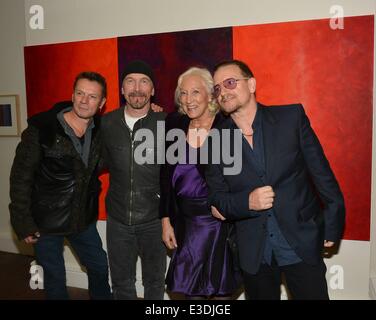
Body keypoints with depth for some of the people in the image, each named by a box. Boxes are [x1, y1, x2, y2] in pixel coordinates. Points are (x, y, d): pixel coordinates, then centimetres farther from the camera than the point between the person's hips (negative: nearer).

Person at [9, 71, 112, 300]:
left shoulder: (101, 130, -4)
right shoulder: (41, 128, -16)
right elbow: (21, 177, -12)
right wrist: (23, 222, -12)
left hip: (83, 218, 4)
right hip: (46, 221, -4)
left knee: (100, 267, 17)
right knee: (55, 277, 13)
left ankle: (102, 296, 42)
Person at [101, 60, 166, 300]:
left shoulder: (166, 123, -12)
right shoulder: (107, 123, -2)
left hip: (154, 219, -2)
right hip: (118, 219, 3)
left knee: (155, 282, 18)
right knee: (122, 283, 20)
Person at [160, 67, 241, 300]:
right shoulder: (174, 124, 0)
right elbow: (166, 177, 4)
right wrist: (166, 221, 4)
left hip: (222, 221, -3)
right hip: (186, 222, 3)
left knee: (221, 289, 11)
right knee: (189, 287, 14)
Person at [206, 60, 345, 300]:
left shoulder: (292, 117, -7)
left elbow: (321, 171, -2)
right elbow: (217, 199, -1)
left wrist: (333, 225, 0)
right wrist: (247, 202, -20)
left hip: (302, 244, -1)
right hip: (253, 252, 2)